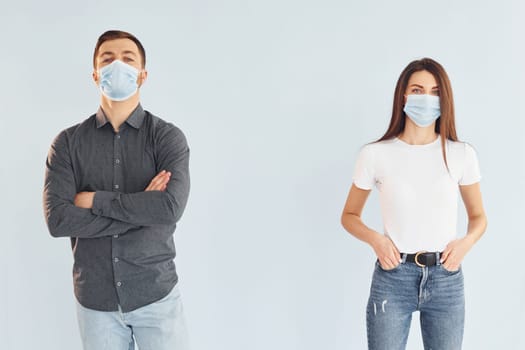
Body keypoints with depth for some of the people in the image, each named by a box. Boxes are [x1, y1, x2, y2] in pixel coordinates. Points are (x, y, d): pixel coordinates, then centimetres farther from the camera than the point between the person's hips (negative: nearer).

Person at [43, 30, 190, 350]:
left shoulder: (167, 137, -5)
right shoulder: (68, 143, -1)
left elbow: (171, 207, -20)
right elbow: (57, 219, -13)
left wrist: (95, 200, -14)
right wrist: (142, 209, -16)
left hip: (156, 294, -1)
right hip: (94, 298, 2)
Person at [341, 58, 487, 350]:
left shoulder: (462, 155, 1)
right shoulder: (375, 154, -3)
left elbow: (478, 216, 12)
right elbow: (349, 215, 7)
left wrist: (467, 241, -8)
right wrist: (375, 238, -12)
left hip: (446, 280, 2)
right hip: (392, 278, -1)